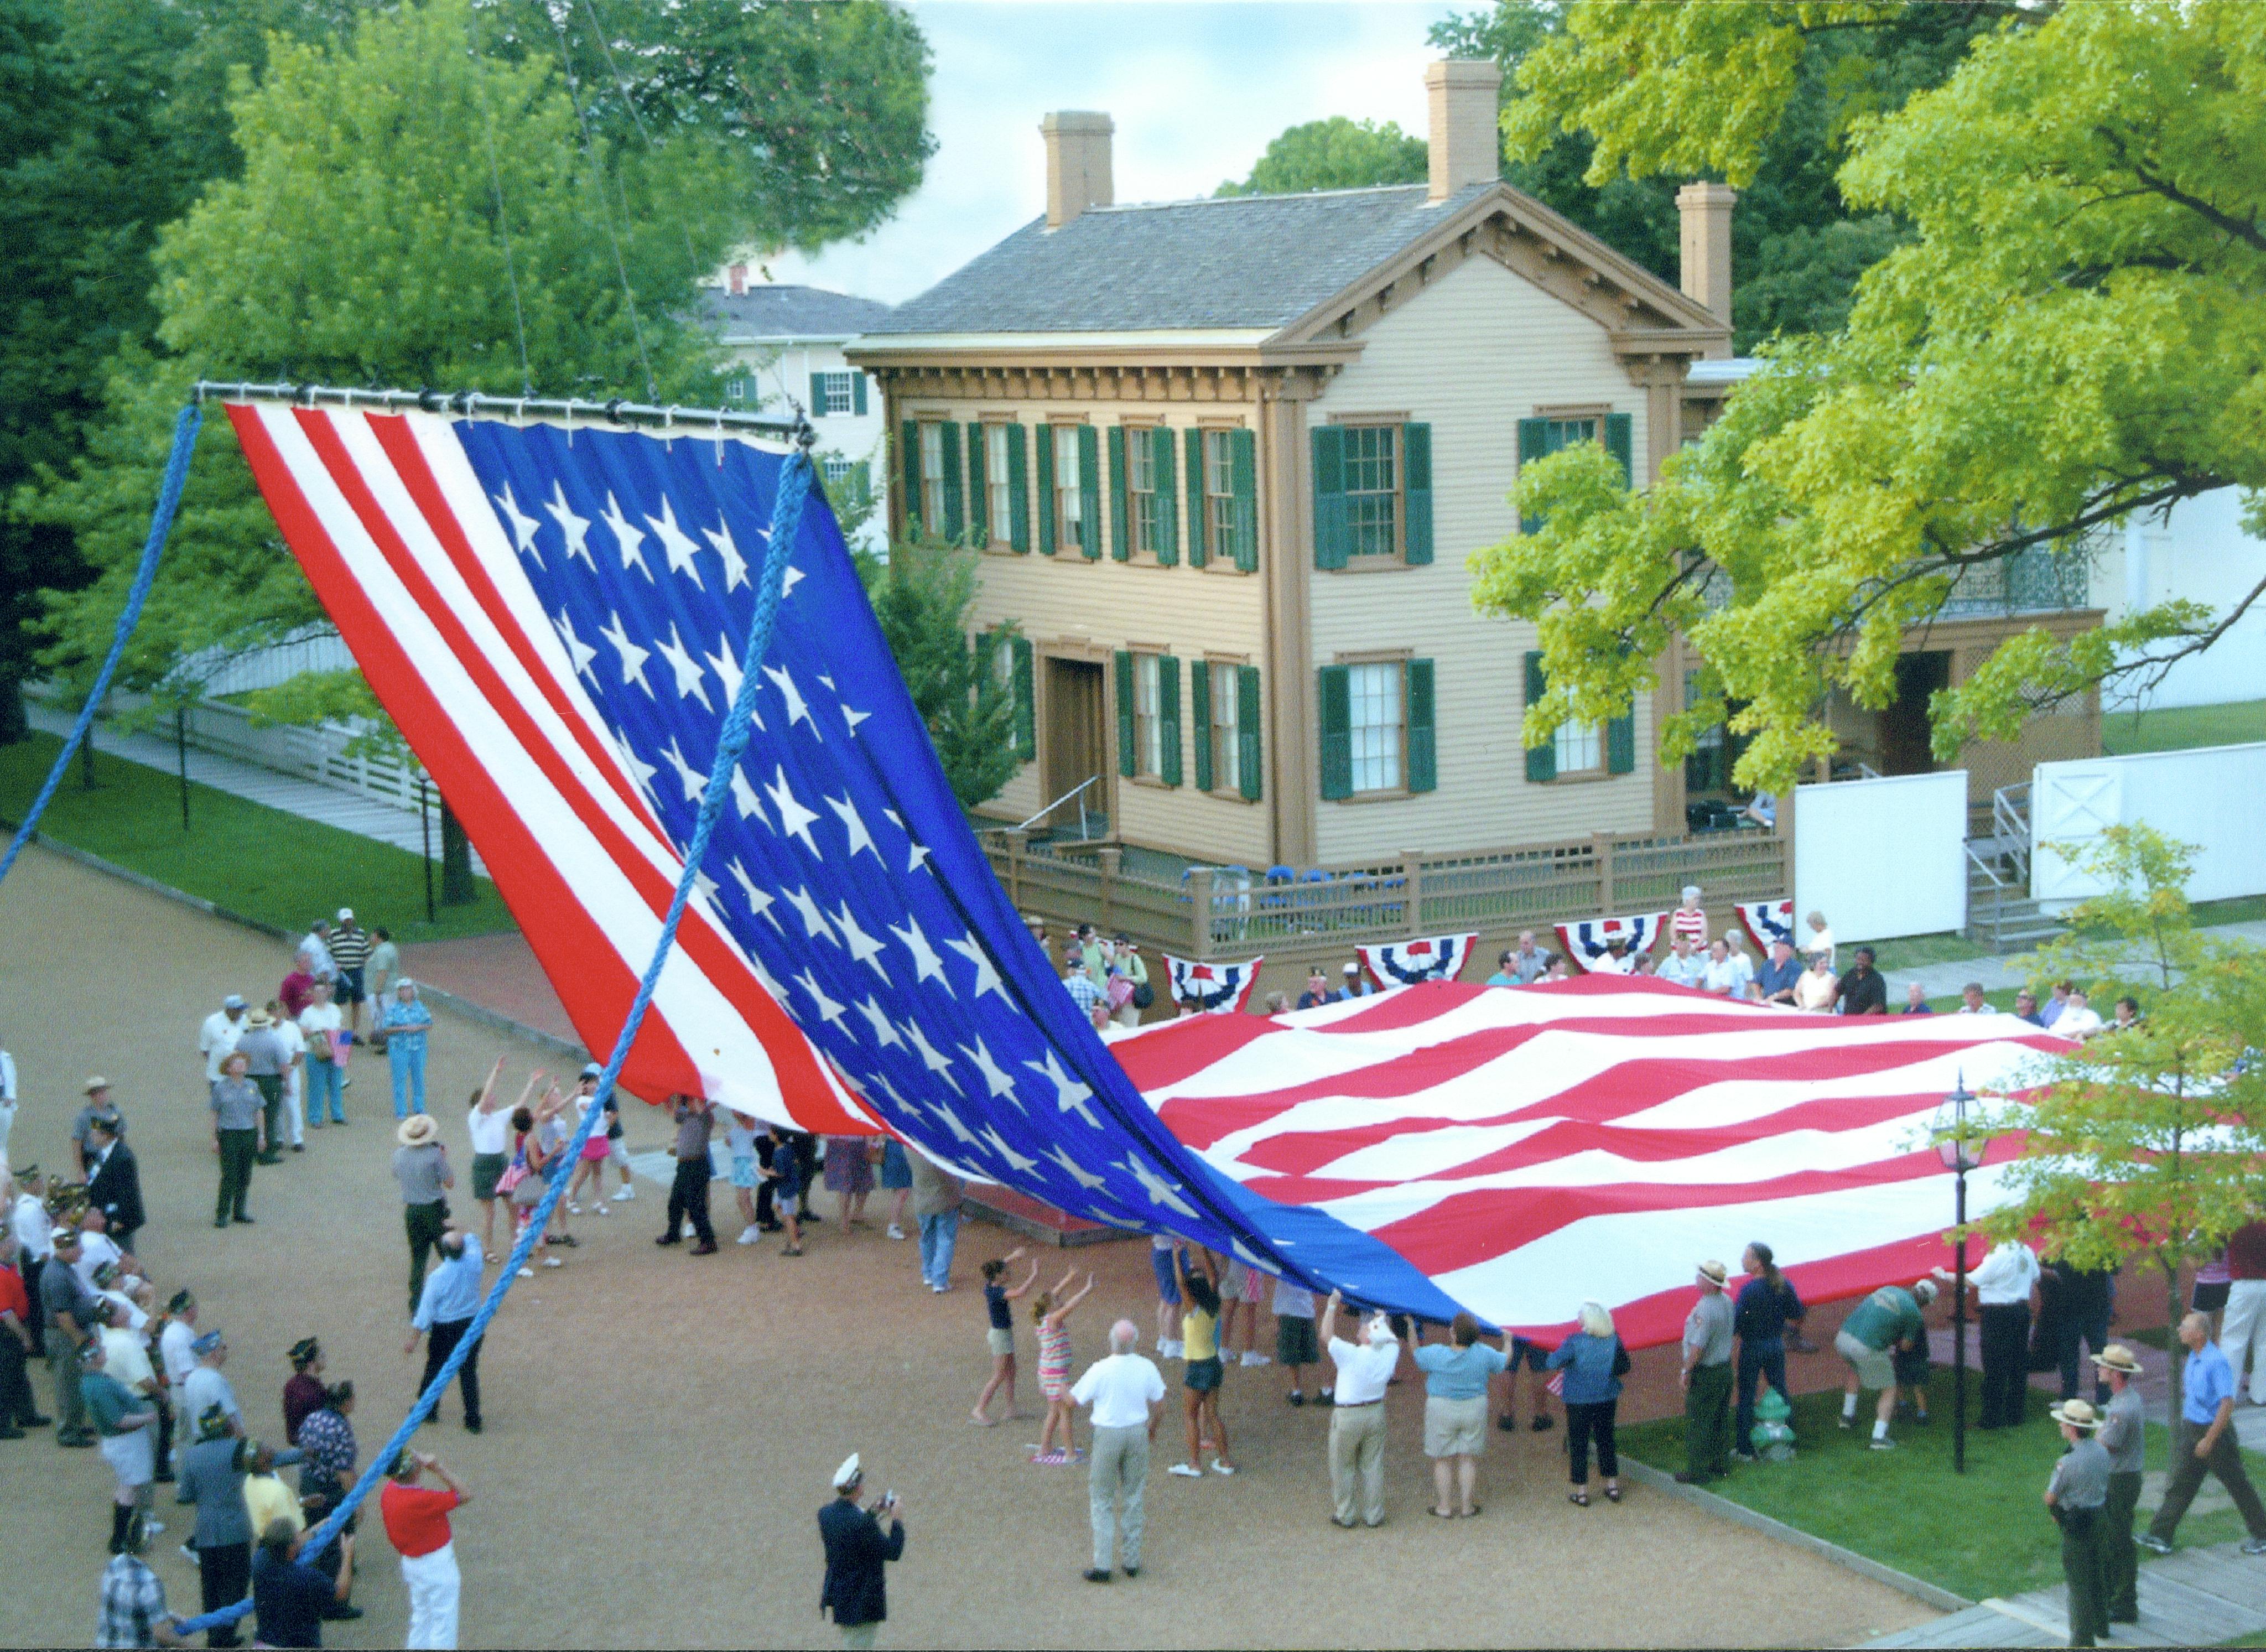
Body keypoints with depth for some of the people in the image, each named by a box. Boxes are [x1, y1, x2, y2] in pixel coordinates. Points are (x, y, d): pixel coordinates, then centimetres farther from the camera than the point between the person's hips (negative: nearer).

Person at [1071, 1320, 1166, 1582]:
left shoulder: (1100, 1370, -17)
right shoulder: (1147, 1368, -6)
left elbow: (1074, 1400, -8)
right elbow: (1159, 1405, 4)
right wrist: (1153, 1426, 24)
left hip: (1106, 1435, -3)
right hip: (1137, 1433, 3)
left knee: (1102, 1500, 6)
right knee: (1134, 1497, 14)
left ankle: (1103, 1564, 3)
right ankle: (1132, 1561, 18)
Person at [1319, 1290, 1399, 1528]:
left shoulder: (1351, 1355, -24)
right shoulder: (1390, 1353, -11)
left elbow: (1327, 1336, -13)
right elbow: (1394, 1339, 12)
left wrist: (1333, 1305, -7)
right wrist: (1382, 1317, 19)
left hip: (1347, 1416, -4)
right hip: (1376, 1412, 4)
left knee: (1343, 1466, 11)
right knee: (1373, 1466, 15)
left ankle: (1344, 1515, 17)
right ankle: (1374, 1514, 20)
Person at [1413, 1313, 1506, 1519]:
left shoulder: (1436, 1353, -16)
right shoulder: (1483, 1354, -11)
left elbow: (1415, 1354, 2)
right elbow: (1504, 1361, 7)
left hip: (1441, 1411, -2)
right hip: (1474, 1410, 2)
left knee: (1442, 1460, 9)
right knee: (1468, 1459, 11)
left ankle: (1444, 1507, 13)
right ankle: (1466, 1505, 15)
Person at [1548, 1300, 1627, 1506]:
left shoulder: (1575, 1342, -21)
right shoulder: (1614, 1339, -8)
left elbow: (1554, 1363, -19)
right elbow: (1624, 1368, 0)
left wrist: (1559, 1350, 2)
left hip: (1579, 1401, -4)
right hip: (1607, 1398, 4)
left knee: (1578, 1443, 6)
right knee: (1606, 1439, 18)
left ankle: (1581, 1492, 9)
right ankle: (1613, 1486, 24)